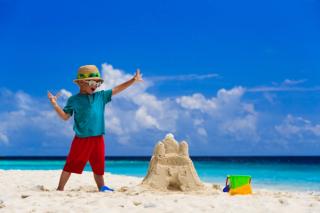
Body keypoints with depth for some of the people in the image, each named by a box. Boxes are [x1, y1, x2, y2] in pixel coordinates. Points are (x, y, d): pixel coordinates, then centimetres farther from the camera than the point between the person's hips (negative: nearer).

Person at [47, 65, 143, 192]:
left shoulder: (101, 96, 10)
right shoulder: (74, 100, 1)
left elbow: (117, 90, 10)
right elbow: (65, 117, 2)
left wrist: (133, 80, 5)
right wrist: (55, 105, -11)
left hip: (98, 138, 4)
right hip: (81, 138, -4)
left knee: (99, 165, 11)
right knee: (71, 165, -1)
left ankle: (101, 187, 20)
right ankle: (60, 189, 6)